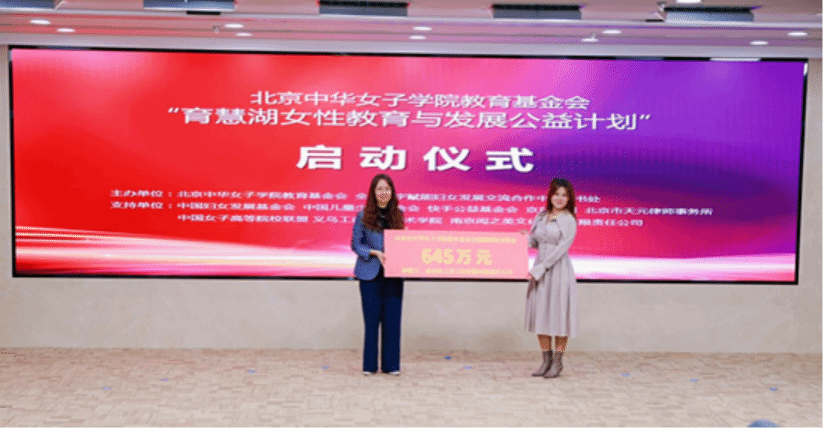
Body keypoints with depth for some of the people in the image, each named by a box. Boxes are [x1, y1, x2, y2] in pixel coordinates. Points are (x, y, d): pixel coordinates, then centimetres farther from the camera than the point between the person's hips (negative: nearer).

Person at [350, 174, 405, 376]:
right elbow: (355, 245, -1)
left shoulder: (398, 215, 7)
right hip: (370, 274, -2)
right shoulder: (363, 216, -2)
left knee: (392, 319, 4)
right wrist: (376, 253, -14)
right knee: (371, 319, 4)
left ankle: (391, 365, 15)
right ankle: (369, 365, 16)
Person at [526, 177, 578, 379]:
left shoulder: (568, 220, -8)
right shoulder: (541, 216, 9)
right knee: (540, 314, 8)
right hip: (540, 269, 6)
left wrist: (540, 268, -18)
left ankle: (558, 361, 13)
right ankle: (546, 360, 20)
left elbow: (561, 248, -15)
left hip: (558, 269, -6)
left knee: (558, 314, 1)